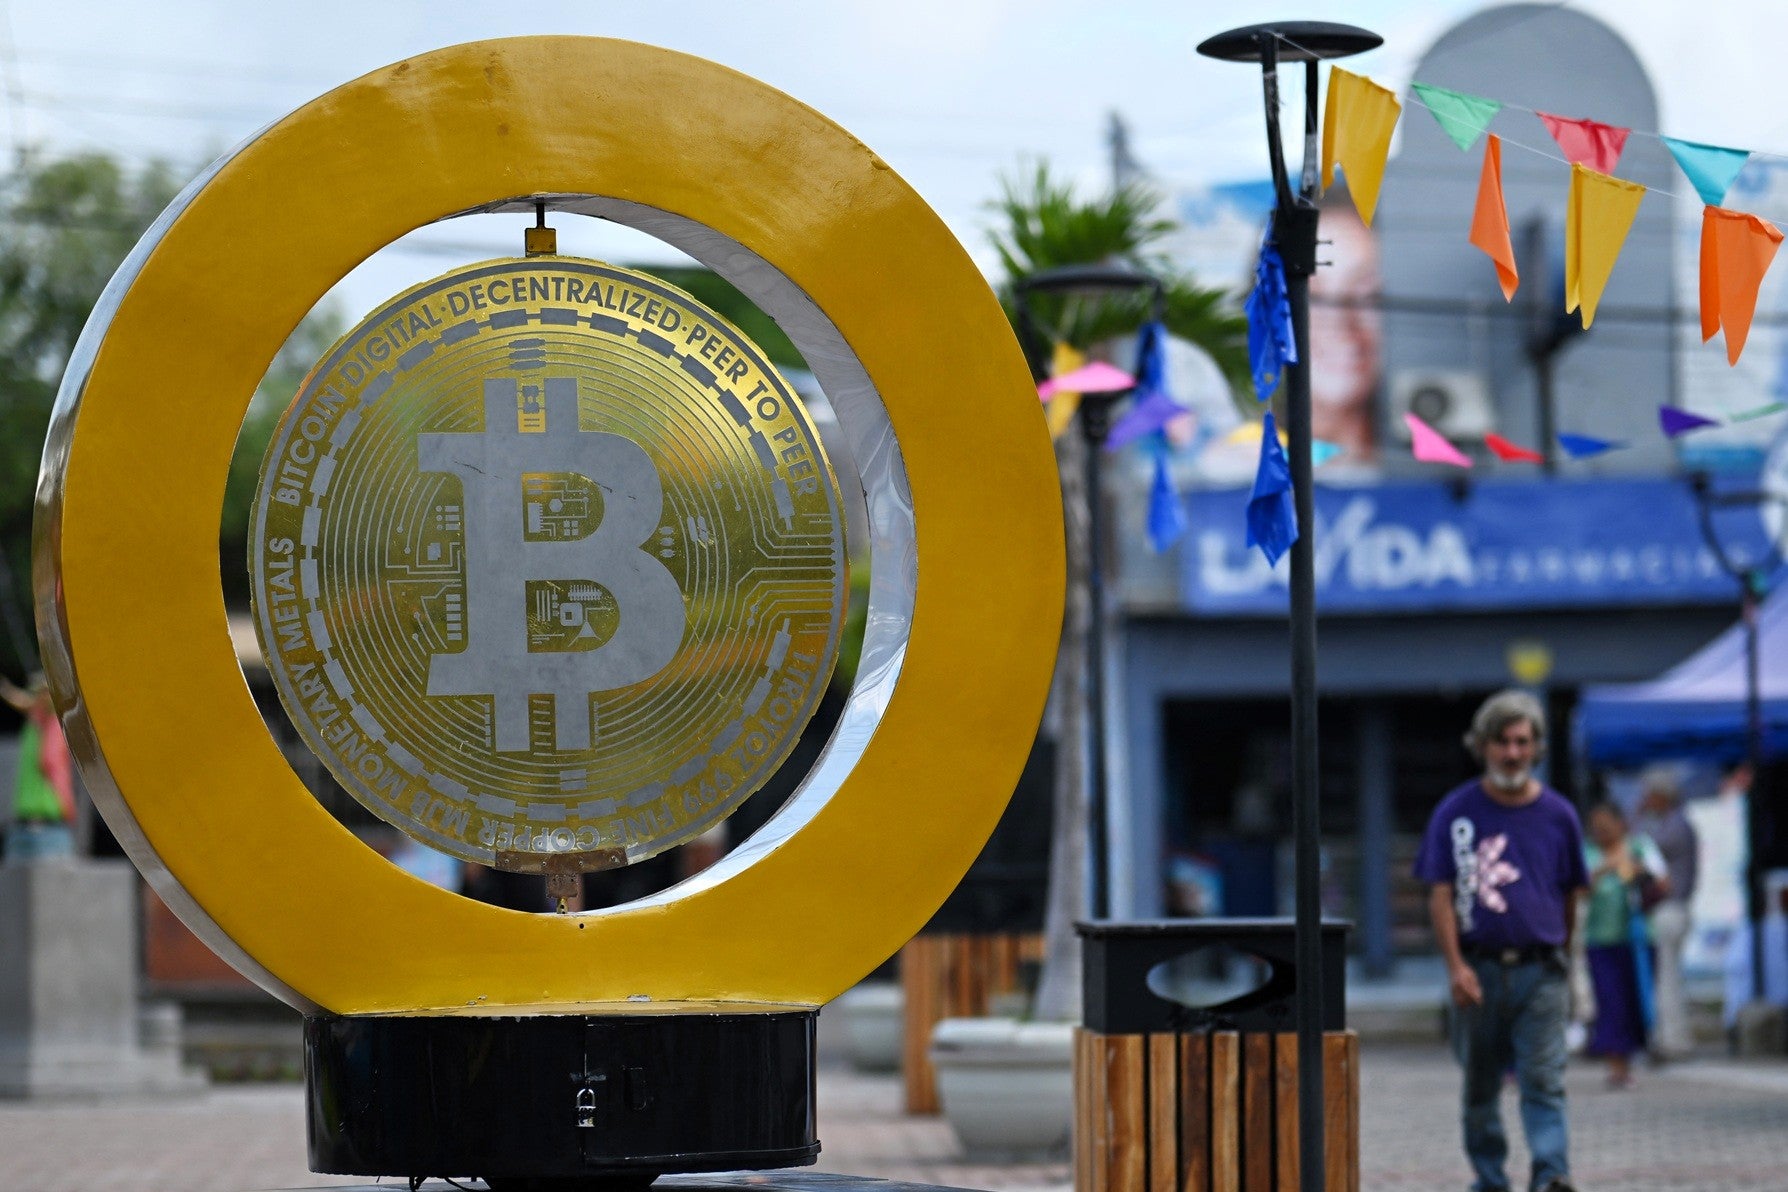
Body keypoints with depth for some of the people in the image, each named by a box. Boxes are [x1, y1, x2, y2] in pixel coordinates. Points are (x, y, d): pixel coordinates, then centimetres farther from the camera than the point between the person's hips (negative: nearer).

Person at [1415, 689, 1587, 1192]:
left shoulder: (1557, 814, 7)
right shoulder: (1456, 813, 3)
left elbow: (1571, 896, 15)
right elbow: (1440, 895, 0)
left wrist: (1565, 958, 16)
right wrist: (1456, 966, -10)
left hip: (1540, 973, 0)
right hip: (1478, 972, 0)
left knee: (1544, 1080, -12)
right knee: (1479, 1088, 9)